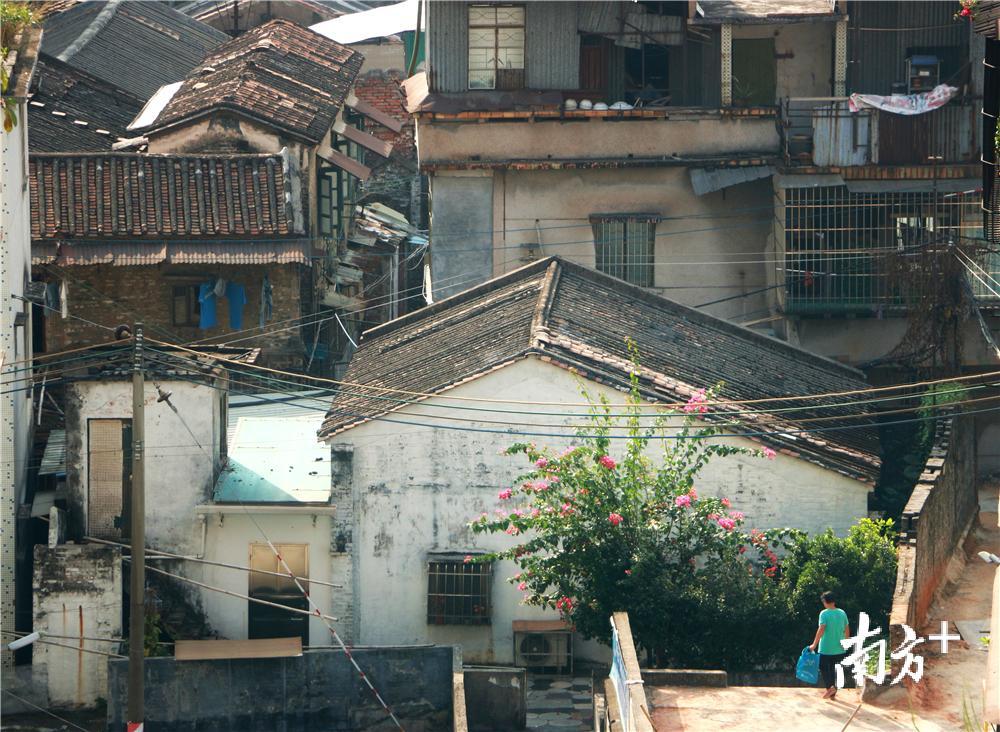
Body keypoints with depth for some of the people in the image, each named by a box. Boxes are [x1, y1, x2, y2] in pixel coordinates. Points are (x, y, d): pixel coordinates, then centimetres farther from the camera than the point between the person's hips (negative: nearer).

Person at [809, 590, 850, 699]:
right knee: (835, 669, 15)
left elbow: (821, 630, -19)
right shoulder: (842, 613, 3)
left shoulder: (824, 614, -12)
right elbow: (847, 630, 9)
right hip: (839, 648, 5)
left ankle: (830, 687, -10)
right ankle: (833, 693, 18)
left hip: (826, 648, -5)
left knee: (823, 667, 9)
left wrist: (814, 644, -16)